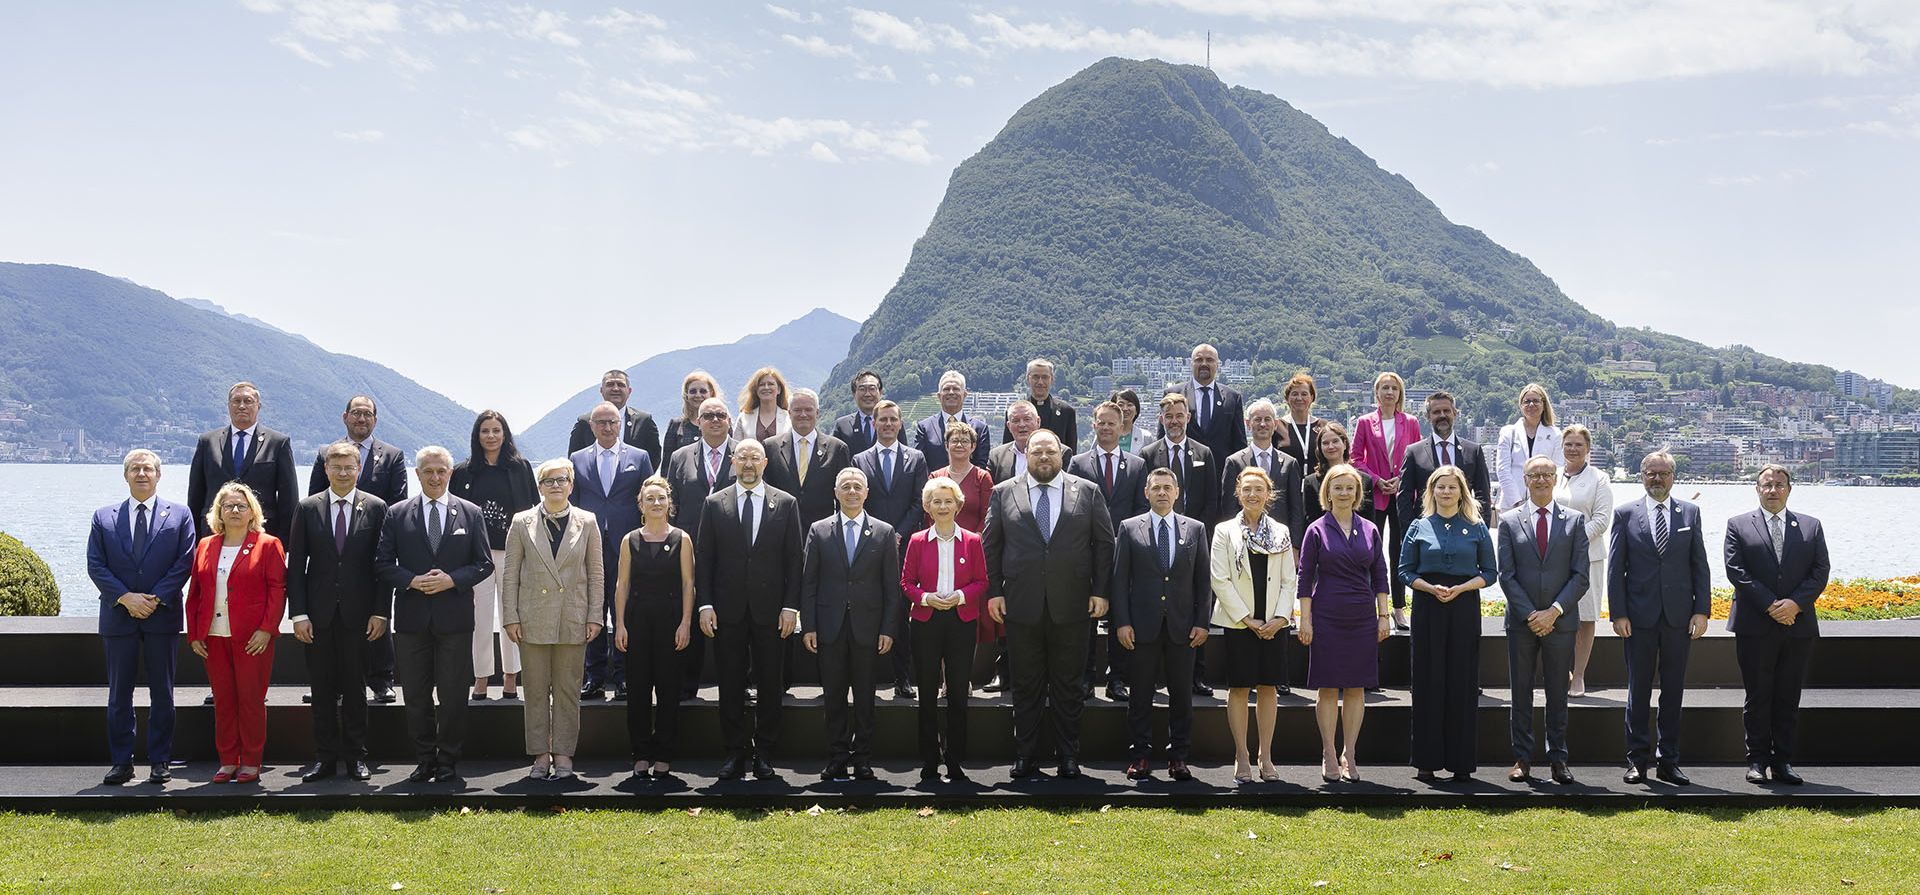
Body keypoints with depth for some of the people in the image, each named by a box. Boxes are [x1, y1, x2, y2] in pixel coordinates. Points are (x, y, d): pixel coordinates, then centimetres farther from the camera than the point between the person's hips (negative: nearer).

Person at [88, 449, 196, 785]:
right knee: (118, 693, 6)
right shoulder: (104, 517, 8)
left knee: (162, 693, 4)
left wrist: (155, 598, -12)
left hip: (162, 617, -1)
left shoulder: (179, 515, 5)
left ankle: (159, 761, 11)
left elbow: (184, 562, -2)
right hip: (118, 617, 1)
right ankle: (121, 761, 13)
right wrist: (125, 597, -11)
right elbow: (95, 565, 2)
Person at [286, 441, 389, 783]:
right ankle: (324, 757, 14)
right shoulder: (307, 508, 4)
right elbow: (295, 565, 3)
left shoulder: (376, 508, 2)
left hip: (358, 614, -1)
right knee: (322, 690, 6)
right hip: (318, 614, 1)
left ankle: (356, 757, 15)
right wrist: (298, 613, -4)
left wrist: (380, 612, -5)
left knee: (355, 688, 6)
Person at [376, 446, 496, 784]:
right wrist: (412, 581, -13)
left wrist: (452, 580, -11)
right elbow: (383, 563, 3)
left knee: (453, 696, 3)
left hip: (455, 618, -1)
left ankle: (448, 762, 14)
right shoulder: (397, 514, 6)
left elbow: (484, 563, 4)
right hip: (412, 617, 1)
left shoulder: (471, 513, 6)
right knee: (416, 696, 7)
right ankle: (425, 760, 19)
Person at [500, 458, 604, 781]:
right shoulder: (522, 523, 4)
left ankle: (563, 753, 12)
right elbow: (510, 574, 4)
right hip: (533, 620, 0)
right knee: (536, 690, 5)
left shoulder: (587, 522, 5)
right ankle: (540, 754, 13)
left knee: (568, 690, 4)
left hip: (573, 620, 0)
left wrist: (595, 617, 0)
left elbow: (596, 573, 6)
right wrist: (510, 617, -2)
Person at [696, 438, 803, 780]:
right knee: (730, 685, 5)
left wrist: (791, 606, -4)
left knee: (770, 685, 4)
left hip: (770, 610, 0)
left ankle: (764, 754, 13)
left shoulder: (786, 503, 5)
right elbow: (703, 558, 5)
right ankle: (736, 752, 14)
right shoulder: (714, 504, 6)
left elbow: (793, 559, 3)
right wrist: (705, 604, -4)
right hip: (728, 610, 0)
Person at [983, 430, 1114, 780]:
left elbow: (1104, 543, 6)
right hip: (1021, 606, 0)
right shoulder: (1004, 493, 6)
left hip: (1071, 607, 0)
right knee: (1026, 685, 7)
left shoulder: (1088, 492, 5)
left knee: (1068, 686, 7)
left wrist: (1100, 591, -1)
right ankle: (1025, 754, 16)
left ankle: (1068, 756, 16)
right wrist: (994, 591, 0)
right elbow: (991, 545, 7)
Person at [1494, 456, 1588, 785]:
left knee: (1558, 694, 6)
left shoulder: (1574, 521, 5)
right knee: (1521, 693, 5)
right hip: (1521, 622, 0)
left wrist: (1554, 611, -11)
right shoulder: (1509, 521, 4)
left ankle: (1558, 759, 14)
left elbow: (1580, 575, 0)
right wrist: (1530, 615, -10)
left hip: (1561, 620, 0)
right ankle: (1522, 758, 12)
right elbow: (1506, 575, -1)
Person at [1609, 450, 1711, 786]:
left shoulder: (1690, 513, 7)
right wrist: (1618, 613, -6)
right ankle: (1637, 760, 12)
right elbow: (1615, 567, 1)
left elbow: (1700, 565, 6)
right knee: (1638, 691, 4)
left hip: (1678, 617, 1)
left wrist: (1702, 610, -2)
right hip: (1640, 617, -1)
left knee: (1674, 691, 7)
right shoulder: (1625, 514, 2)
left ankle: (1668, 761, 15)